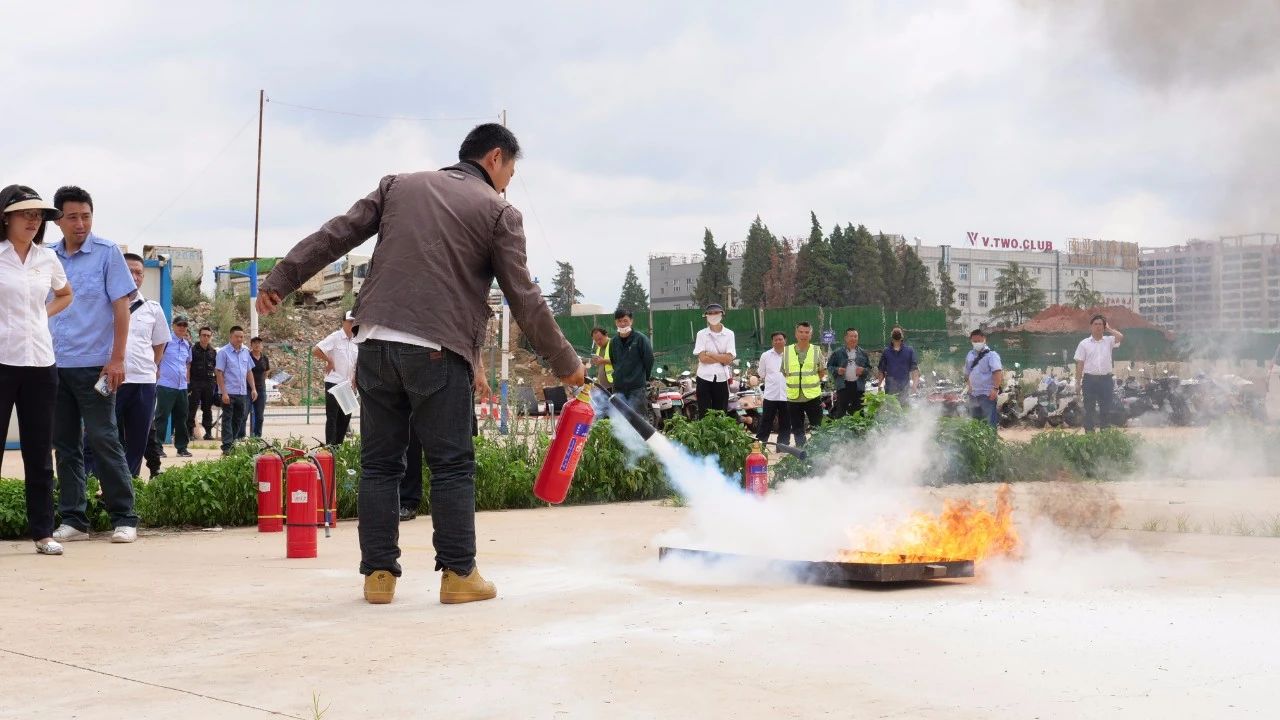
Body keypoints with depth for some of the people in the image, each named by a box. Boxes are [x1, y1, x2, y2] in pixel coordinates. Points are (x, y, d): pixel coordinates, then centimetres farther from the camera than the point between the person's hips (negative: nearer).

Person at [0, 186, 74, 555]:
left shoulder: (48, 258, 9)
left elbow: (65, 295, 28)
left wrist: (45, 313, 11)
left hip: (40, 364, 4)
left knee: (39, 453, 8)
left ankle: (43, 532, 13)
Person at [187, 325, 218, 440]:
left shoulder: (213, 351, 11)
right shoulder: (193, 350, -1)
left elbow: (216, 369, 15)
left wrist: (216, 384, 10)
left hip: (209, 383, 3)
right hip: (195, 382, -3)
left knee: (207, 409, 8)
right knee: (192, 408, -5)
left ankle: (208, 431, 11)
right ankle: (190, 430, -2)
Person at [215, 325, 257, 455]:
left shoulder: (245, 351, 10)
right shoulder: (224, 352, -7)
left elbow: (249, 371, 17)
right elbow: (219, 373, -10)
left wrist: (253, 388, 9)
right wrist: (223, 392, -16)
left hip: (242, 392, 6)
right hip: (228, 392, -6)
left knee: (239, 419, 11)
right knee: (227, 419, -3)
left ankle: (233, 442, 20)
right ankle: (227, 446, -4)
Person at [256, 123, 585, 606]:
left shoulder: (399, 186, 16)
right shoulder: (498, 213, 5)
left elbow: (335, 236, 12)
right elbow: (524, 299, 2)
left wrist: (281, 281, 18)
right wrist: (565, 363, 9)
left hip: (376, 343, 4)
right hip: (438, 352, -4)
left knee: (379, 464, 9)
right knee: (451, 466, 4)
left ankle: (378, 573, 9)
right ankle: (458, 574, 4)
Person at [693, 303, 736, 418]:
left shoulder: (729, 334, 2)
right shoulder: (701, 334, 0)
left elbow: (729, 358, -8)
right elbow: (702, 358, -11)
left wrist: (710, 354, -10)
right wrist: (722, 358, -11)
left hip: (722, 379, 1)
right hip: (705, 378, -1)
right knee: (704, 414, -1)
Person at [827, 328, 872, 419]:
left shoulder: (863, 353, 10)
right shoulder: (838, 353, 5)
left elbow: (869, 369, 12)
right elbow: (829, 366, 8)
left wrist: (864, 371, -9)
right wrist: (836, 370, -11)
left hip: (858, 386, 2)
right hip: (843, 385, -2)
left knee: (858, 411, 5)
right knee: (840, 411, -6)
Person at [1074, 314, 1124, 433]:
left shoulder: (1109, 341, 7)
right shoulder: (1084, 344, 4)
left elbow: (1121, 337, -14)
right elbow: (1080, 364, 2)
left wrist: (1108, 329, 0)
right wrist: (1078, 383, -2)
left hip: (1106, 379, 1)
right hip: (1090, 379, -1)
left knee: (1106, 409, 6)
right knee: (1089, 409, 2)